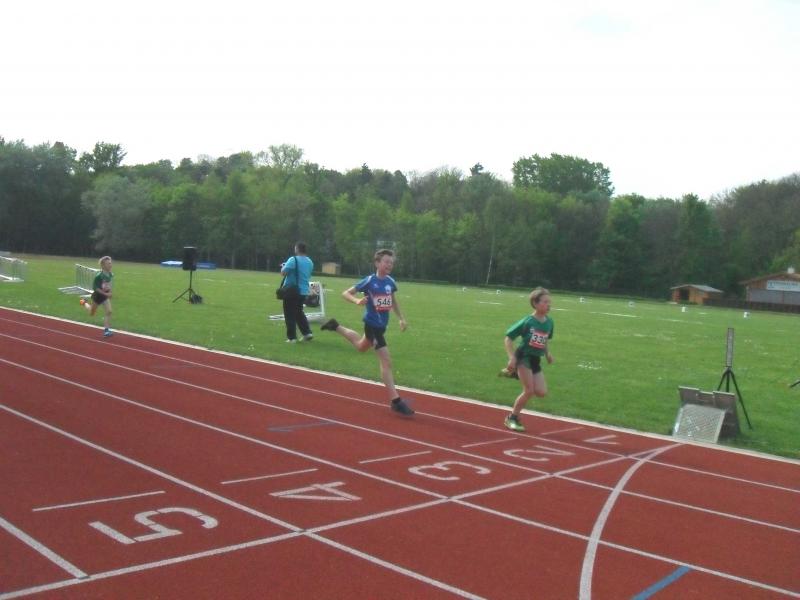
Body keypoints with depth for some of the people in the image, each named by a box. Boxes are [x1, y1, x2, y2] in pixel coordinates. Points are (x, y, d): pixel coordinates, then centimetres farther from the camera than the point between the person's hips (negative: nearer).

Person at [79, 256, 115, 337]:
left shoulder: (111, 275, -11)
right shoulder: (99, 276, -29)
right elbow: (94, 287, -24)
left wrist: (109, 293, 0)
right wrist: (105, 293, -29)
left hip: (105, 295, 4)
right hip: (97, 295, -4)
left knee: (108, 311, -15)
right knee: (91, 313, 19)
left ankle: (106, 330, -11)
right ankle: (84, 303, 49)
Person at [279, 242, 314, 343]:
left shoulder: (293, 259, -15)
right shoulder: (310, 262, 8)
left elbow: (283, 272, -20)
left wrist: (283, 267, 2)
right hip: (303, 291, 7)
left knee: (290, 315, 3)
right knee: (299, 312, 23)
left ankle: (292, 337, 3)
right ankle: (307, 333, 15)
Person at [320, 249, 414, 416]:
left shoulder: (390, 281, -1)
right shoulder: (369, 281, -17)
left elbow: (393, 300, 17)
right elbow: (345, 293, -14)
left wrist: (401, 318, 13)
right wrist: (357, 300, -33)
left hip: (382, 325, 8)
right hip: (372, 324, -8)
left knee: (361, 347, 34)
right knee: (386, 361, -10)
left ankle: (336, 327, 53)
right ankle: (396, 401, -5)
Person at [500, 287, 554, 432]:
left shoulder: (549, 322, 4)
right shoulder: (527, 322, -14)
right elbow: (508, 339, -10)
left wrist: (547, 353, 6)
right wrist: (512, 357, -20)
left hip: (536, 360, 6)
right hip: (523, 356, -6)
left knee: (542, 393, -4)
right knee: (529, 391, -13)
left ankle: (515, 373, 16)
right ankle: (512, 418, 7)